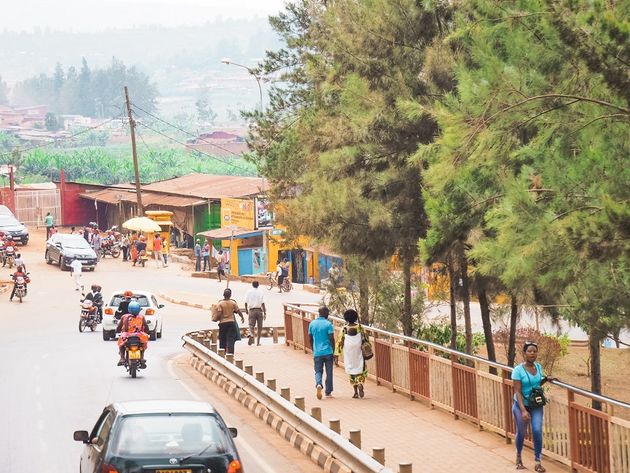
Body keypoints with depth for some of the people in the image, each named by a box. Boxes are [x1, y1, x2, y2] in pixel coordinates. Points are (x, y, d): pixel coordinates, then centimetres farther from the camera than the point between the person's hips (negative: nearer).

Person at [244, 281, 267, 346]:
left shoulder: (249, 292, 0)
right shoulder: (261, 292, -3)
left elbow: (246, 302, 1)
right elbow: (263, 303, -8)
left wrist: (246, 310, 17)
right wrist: (265, 313, -5)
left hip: (251, 310, 0)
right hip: (259, 310, 0)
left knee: (251, 325, 0)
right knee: (259, 327, 10)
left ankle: (251, 335, -33)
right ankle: (258, 342, 12)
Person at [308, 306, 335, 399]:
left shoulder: (312, 324, 4)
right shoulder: (328, 324, -9)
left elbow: (310, 339, 10)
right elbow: (332, 339, -10)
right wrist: (334, 352, -1)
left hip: (317, 352, 3)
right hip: (328, 352, -3)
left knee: (318, 371, 10)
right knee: (329, 372, 8)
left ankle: (318, 384, -19)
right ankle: (328, 392, 13)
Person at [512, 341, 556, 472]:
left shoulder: (538, 367, -2)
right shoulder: (518, 370, -18)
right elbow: (517, 392, -21)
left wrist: (546, 379, -3)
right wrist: (523, 410, -30)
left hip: (536, 405, 3)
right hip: (521, 405, -3)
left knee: (537, 431, -10)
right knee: (521, 433, 9)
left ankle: (537, 462, -2)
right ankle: (518, 457, 36)